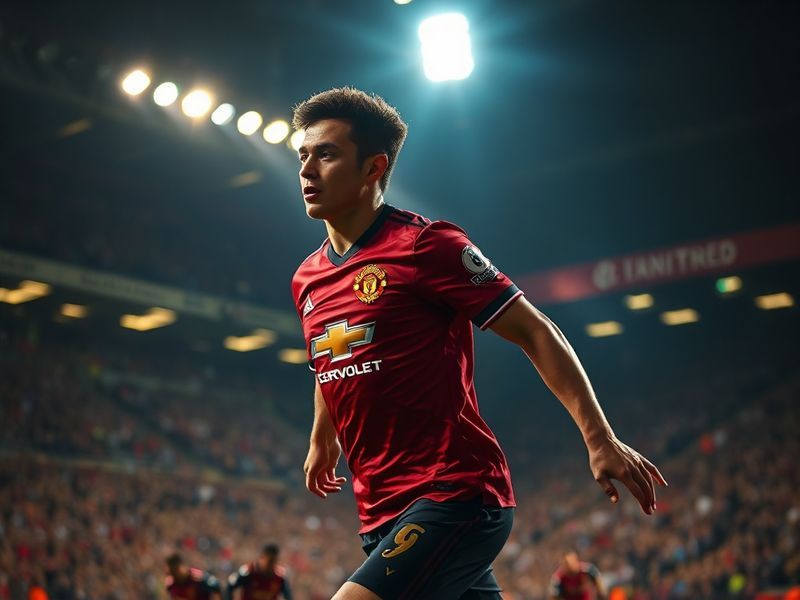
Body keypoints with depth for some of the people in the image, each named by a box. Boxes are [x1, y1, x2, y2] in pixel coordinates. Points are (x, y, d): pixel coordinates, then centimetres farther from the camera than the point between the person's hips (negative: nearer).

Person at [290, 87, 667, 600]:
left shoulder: (424, 245, -10)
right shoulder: (306, 280, 12)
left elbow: (534, 332, -9)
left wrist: (601, 439, -13)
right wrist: (322, 441, 40)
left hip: (455, 497, -7)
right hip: (381, 514, 7)